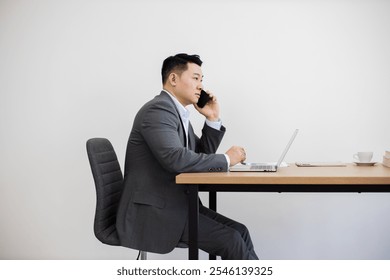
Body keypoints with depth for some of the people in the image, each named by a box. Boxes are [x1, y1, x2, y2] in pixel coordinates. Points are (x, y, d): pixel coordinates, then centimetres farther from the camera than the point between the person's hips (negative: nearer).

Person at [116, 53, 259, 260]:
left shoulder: (178, 113, 15)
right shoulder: (158, 109, -15)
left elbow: (202, 157, 17)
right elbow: (176, 159, -29)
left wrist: (213, 119, 6)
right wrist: (226, 159, -18)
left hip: (175, 204, 9)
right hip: (154, 210, -9)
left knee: (239, 231, -2)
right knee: (230, 240, -15)